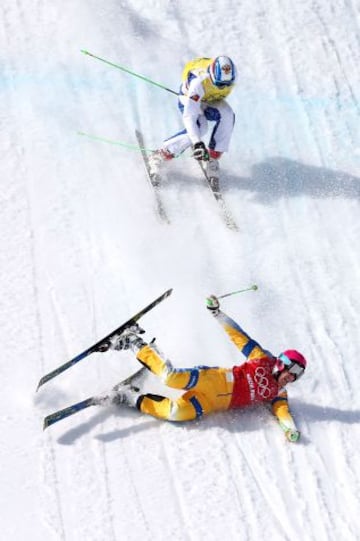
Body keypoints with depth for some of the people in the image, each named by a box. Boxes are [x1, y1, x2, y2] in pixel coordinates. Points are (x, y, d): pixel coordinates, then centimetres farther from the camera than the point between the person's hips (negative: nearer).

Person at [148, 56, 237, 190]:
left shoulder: (230, 77, -27)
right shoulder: (199, 82, -42)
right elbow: (188, 117, -46)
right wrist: (197, 143, -55)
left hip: (210, 100, 5)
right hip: (189, 99, -5)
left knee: (228, 115, -26)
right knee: (200, 127, -32)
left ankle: (212, 159, -16)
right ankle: (159, 156, -21)